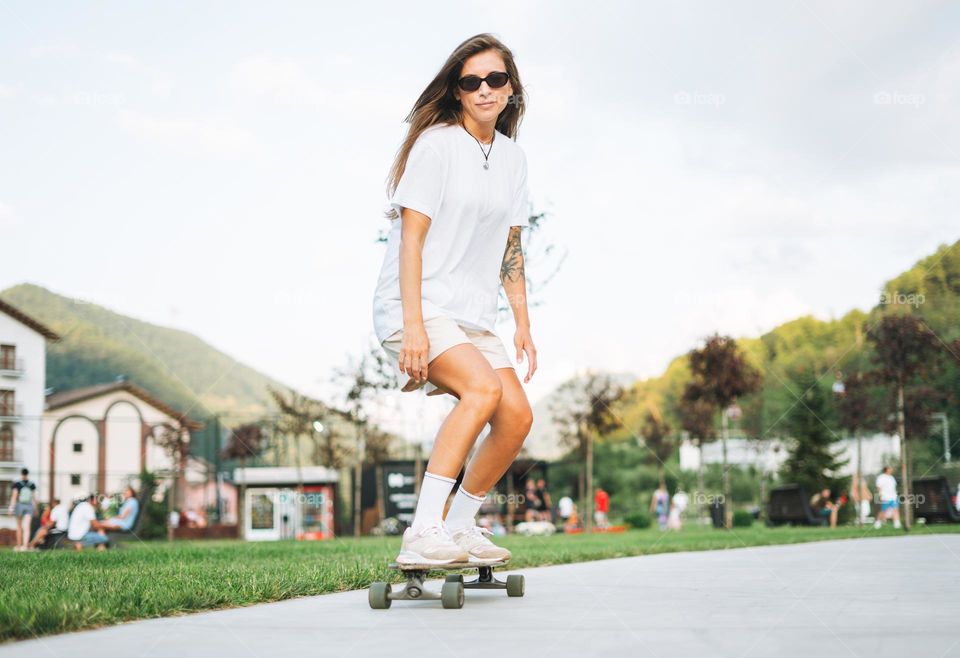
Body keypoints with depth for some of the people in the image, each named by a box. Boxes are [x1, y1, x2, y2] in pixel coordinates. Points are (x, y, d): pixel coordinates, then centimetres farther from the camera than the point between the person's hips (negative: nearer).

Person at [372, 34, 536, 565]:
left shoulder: (512, 158, 12)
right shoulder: (436, 144, -10)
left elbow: (510, 247, 17)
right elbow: (411, 239, -15)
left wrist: (522, 324, 12)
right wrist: (413, 325, -23)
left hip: (472, 315, 7)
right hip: (417, 306, -7)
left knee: (517, 416, -7)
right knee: (484, 388, -29)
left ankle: (460, 527, 10)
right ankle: (421, 534, -30)